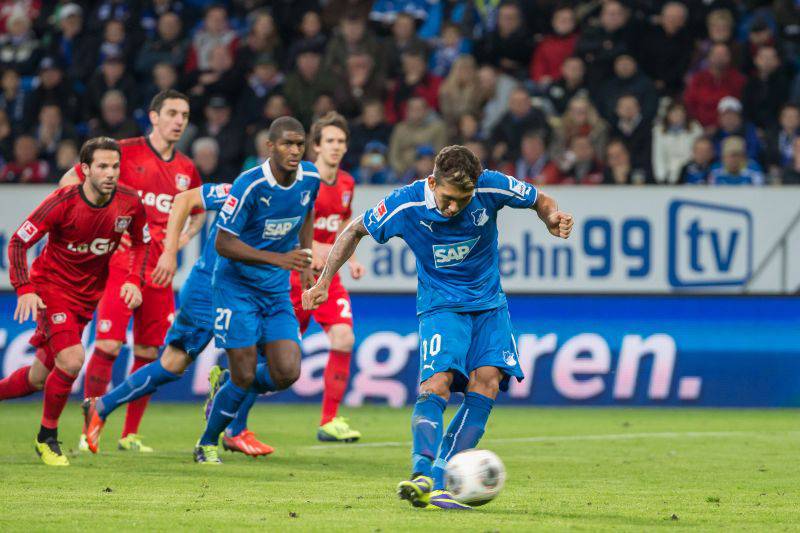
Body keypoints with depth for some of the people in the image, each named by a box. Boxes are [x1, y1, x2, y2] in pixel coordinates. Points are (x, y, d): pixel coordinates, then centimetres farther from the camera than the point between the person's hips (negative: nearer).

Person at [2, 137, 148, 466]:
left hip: (87, 296, 5)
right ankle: (47, 437, -2)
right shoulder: (63, 202, -22)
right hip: (52, 287, -5)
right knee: (72, 360, -21)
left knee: (38, 378, 8)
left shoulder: (130, 203, -10)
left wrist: (133, 279, -6)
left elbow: (141, 242, 10)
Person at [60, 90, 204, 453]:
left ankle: (130, 434, 14)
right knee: (109, 346, -12)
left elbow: (198, 212, 29)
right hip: (121, 262, -5)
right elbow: (70, 181, 1)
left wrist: (181, 239, 10)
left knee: (148, 352, 5)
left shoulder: (187, 170, 11)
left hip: (159, 270, 5)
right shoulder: (125, 151, -3)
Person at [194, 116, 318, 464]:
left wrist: (305, 262, 13)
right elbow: (224, 244, -20)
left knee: (287, 374, -7)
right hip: (237, 287, -5)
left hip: (276, 289, 5)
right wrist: (279, 259, -28)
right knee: (245, 376, -8)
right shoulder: (250, 185, -22)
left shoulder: (310, 178, -3)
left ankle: (228, 395, 24)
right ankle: (207, 445, 17)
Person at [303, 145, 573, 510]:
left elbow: (539, 200, 3)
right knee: (437, 382, -25)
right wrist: (324, 282, -4)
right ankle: (423, 474, -38)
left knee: (487, 379, -19)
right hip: (440, 305, -2)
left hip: (488, 303, 2)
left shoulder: (491, 187, -17)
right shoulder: (405, 205, -18)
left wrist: (552, 218, -20)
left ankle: (439, 483, -20)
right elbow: (354, 231, 0)